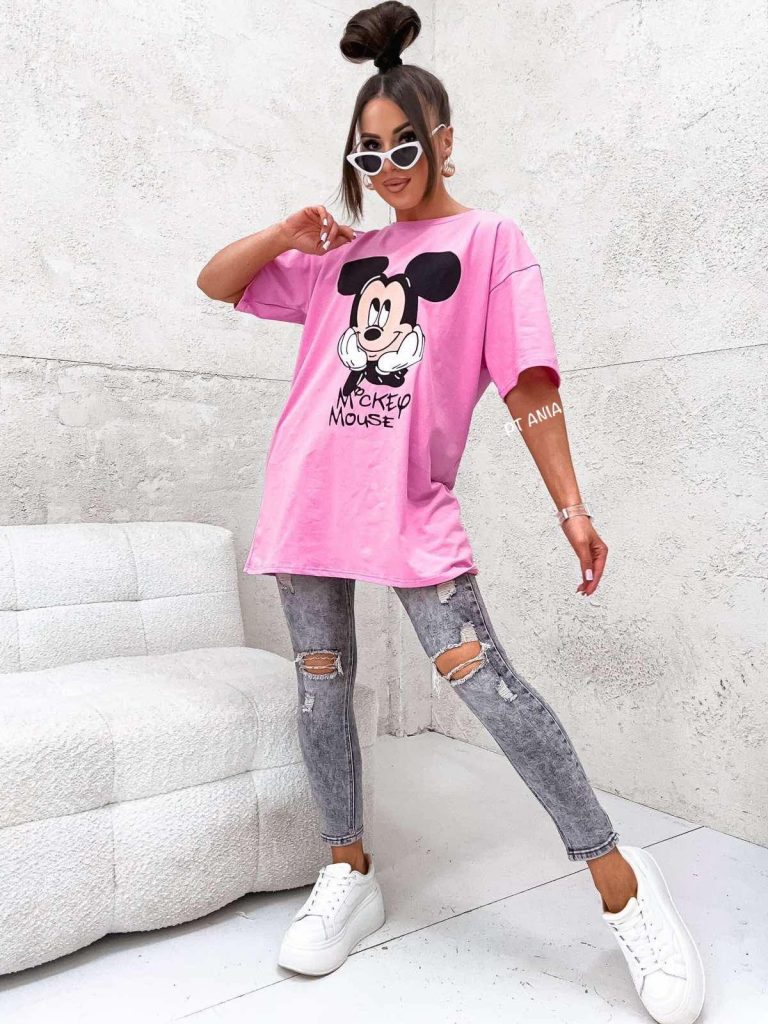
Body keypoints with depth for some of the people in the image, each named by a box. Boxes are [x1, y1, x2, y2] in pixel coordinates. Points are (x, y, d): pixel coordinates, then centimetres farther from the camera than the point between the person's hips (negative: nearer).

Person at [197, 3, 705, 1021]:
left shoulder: (489, 239, 6)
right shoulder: (340, 254, 18)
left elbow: (528, 382, -2)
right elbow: (215, 282, 21)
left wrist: (571, 506, -8)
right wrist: (284, 235, 3)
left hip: (413, 504, -5)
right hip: (308, 491, 5)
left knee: (482, 680, -12)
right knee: (321, 681, 6)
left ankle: (619, 879, 4)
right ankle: (350, 873, 24)